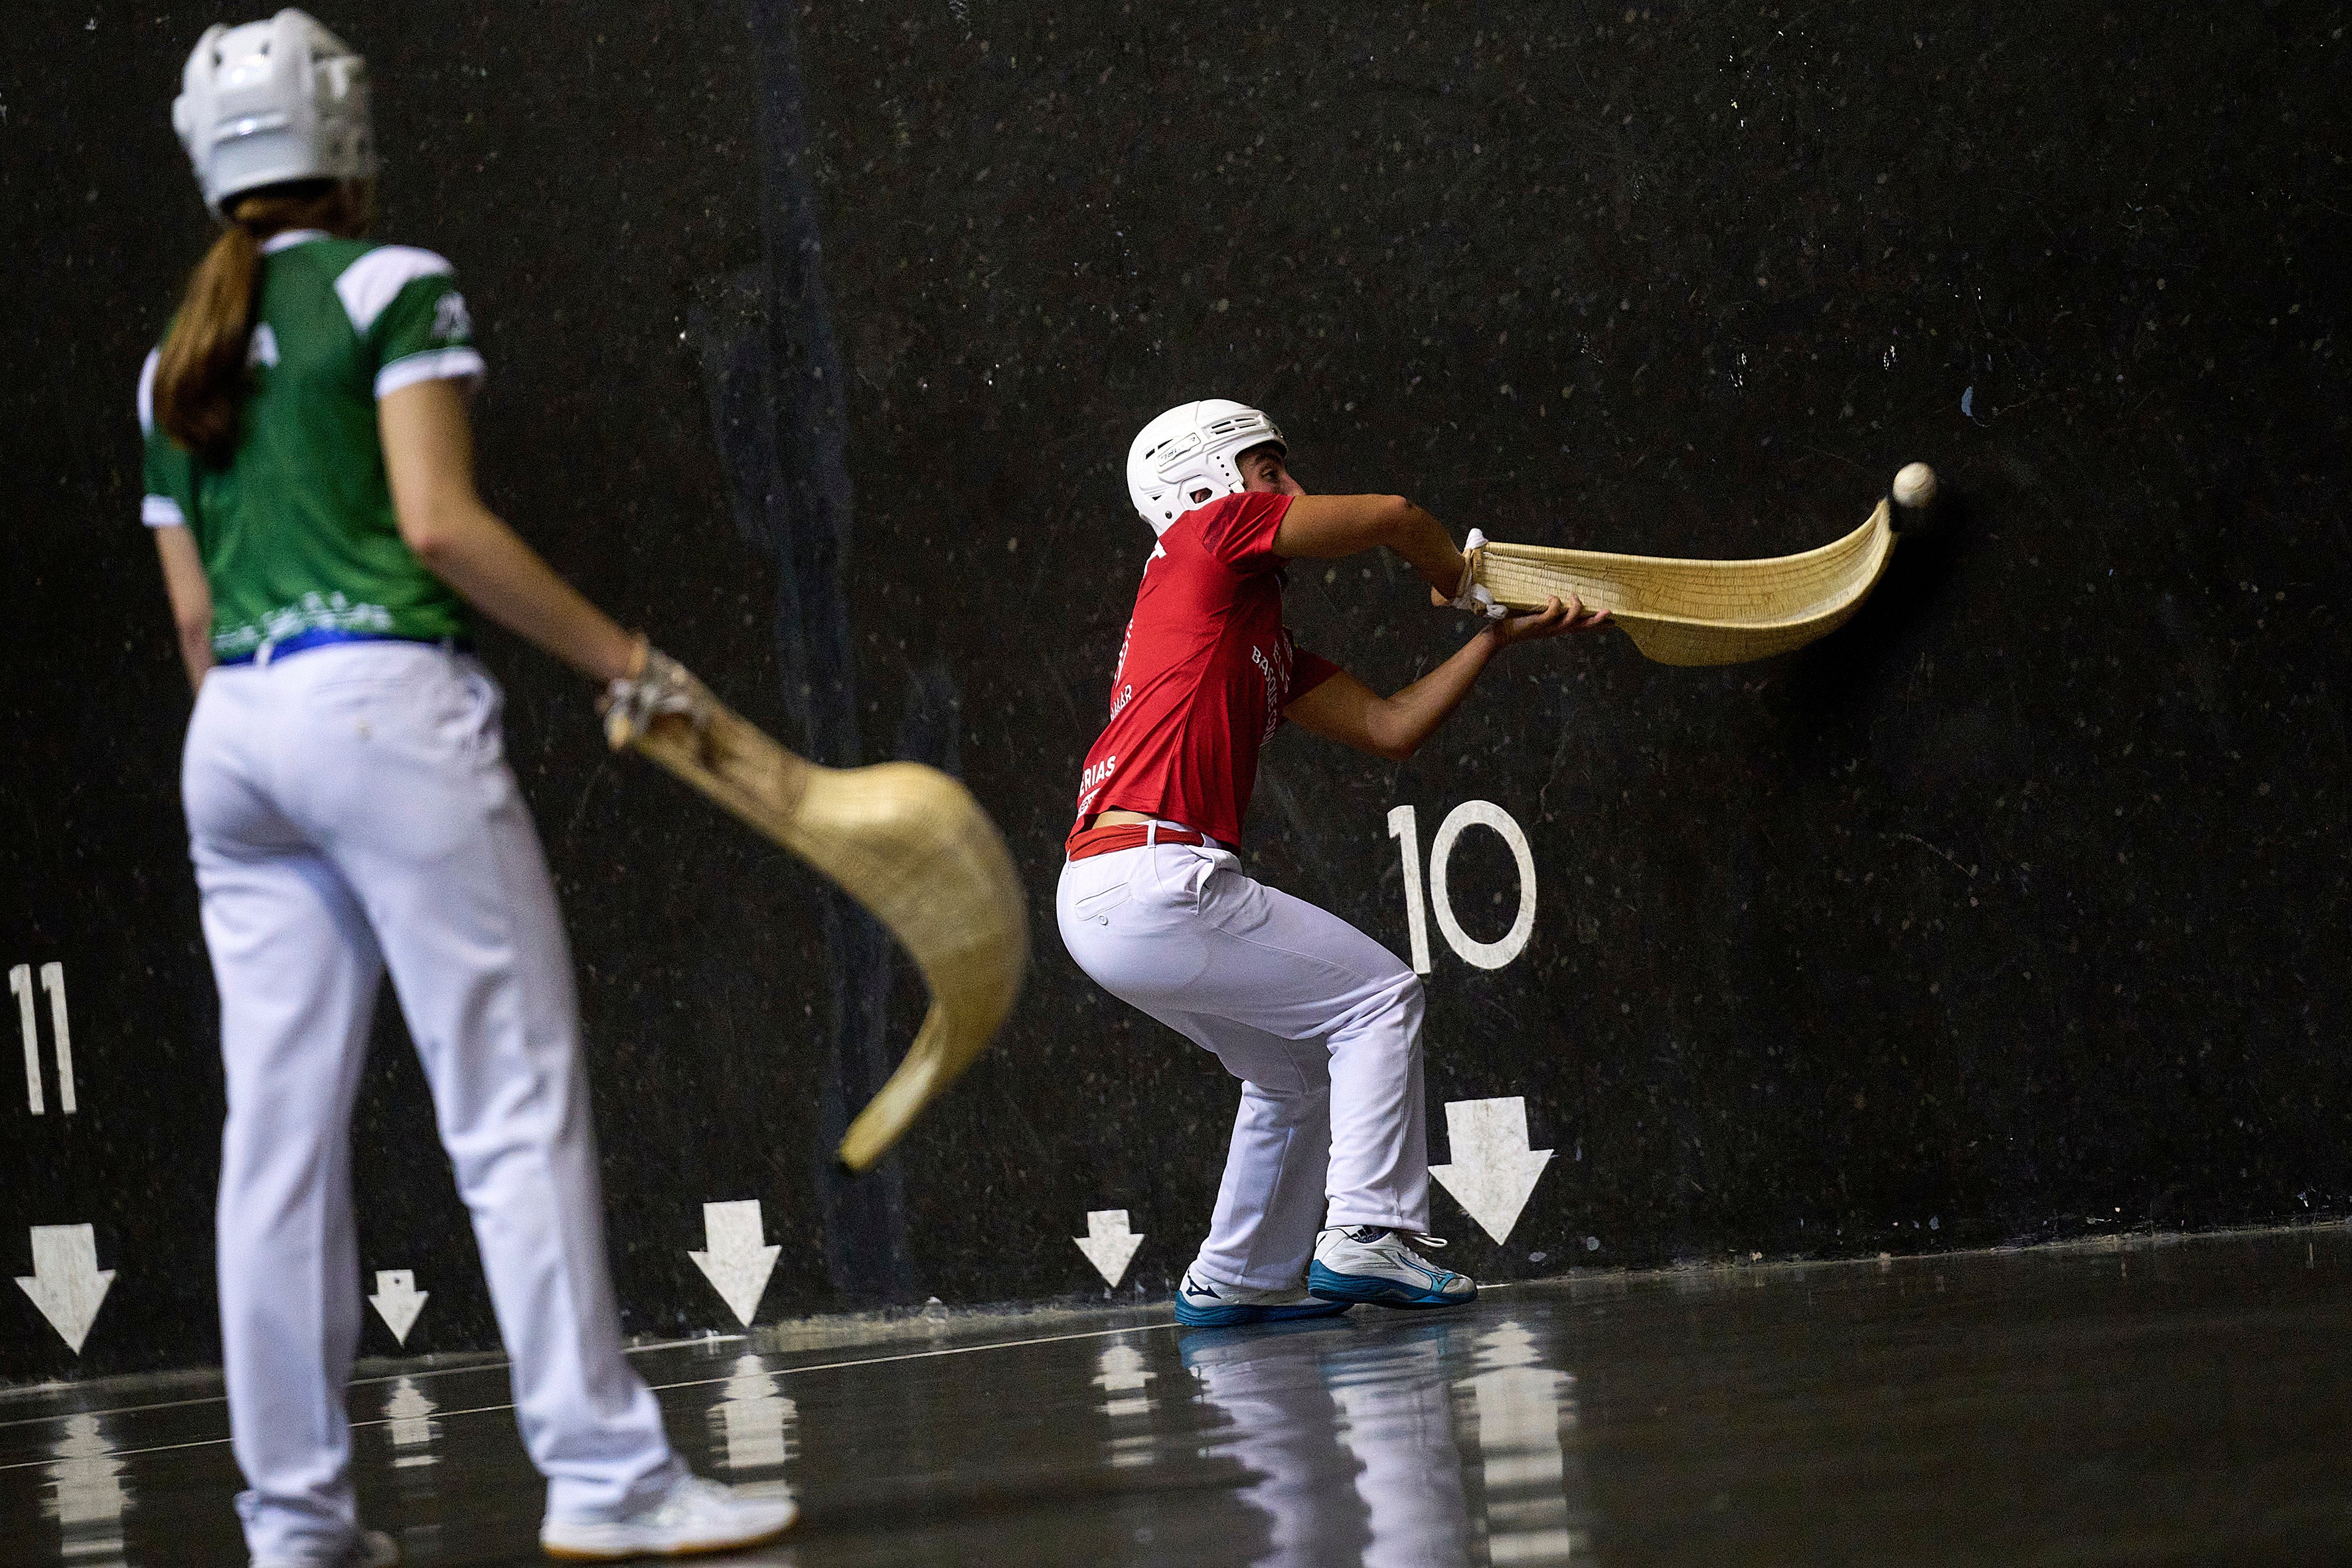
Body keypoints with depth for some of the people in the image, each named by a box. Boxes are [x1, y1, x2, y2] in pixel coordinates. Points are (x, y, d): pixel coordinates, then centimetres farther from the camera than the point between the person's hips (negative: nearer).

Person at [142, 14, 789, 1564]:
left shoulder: (176, 363, 19)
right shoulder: (393, 287, 1)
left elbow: (195, 613, 17)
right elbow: (439, 523, -10)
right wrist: (630, 662, -6)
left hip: (230, 737, 7)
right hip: (380, 705, -7)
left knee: (277, 1133, 5)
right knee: (520, 1105, -7)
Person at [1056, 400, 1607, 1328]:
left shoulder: (1266, 643, 27)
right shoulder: (1213, 531, 3)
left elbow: (1389, 727, 22)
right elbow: (1394, 518, 0)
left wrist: (1499, 636, 21)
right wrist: (1467, 587, 19)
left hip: (1100, 902, 9)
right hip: (1153, 877, -9)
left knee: (1298, 1070, 22)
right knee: (1379, 998, -1)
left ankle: (1238, 1279, 26)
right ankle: (1366, 1237, -7)